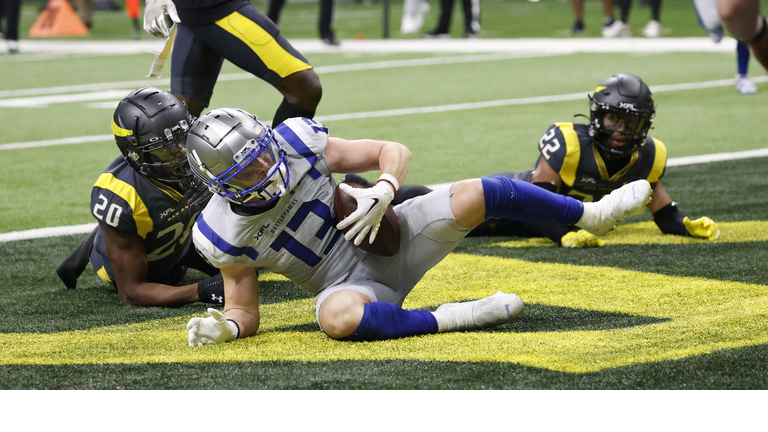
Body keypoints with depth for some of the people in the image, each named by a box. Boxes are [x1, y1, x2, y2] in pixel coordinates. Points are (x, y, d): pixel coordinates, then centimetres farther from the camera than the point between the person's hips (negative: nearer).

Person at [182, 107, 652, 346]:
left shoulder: (297, 143, -14)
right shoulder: (228, 233, -17)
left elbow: (395, 152, -6)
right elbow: (245, 311, -4)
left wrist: (383, 192, -26)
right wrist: (223, 327, -27)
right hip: (349, 282, -2)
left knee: (480, 194, -15)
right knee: (339, 318, -41)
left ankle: (592, 214, 4)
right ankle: (447, 319, -23)